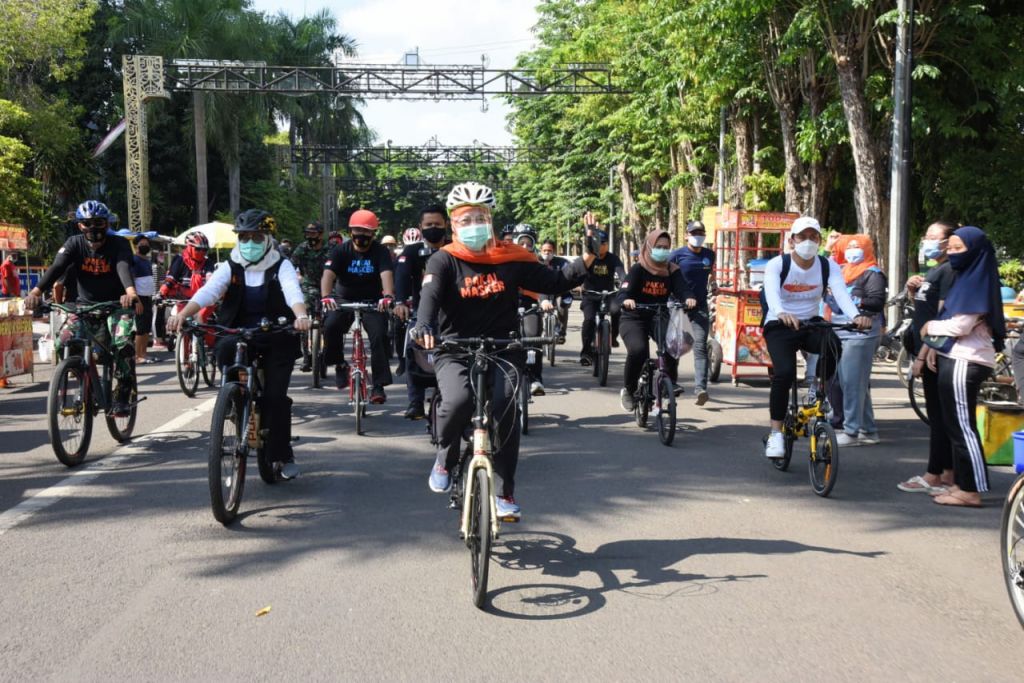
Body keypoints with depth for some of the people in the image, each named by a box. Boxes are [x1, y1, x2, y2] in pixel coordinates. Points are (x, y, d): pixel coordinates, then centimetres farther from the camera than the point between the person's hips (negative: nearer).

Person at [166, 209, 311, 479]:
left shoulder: (281, 266, -2)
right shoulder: (230, 267, 3)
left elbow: (293, 291, -21)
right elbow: (208, 291, -13)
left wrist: (301, 316, -44)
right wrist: (182, 314, -33)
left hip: (276, 338, -1)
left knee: (275, 396, -10)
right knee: (224, 348, -33)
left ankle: (283, 456, 6)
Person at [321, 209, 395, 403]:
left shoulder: (380, 251, -8)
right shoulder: (341, 251, -7)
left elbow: (386, 274, -25)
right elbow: (328, 274, -22)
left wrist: (388, 295, -46)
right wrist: (325, 296, -43)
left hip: (372, 301, 0)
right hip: (344, 299, 0)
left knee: (379, 336, -19)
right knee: (331, 326, -26)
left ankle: (378, 386, -11)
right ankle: (339, 364, -1)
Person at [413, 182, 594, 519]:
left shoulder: (511, 258, 4)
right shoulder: (445, 261, -1)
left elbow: (555, 282, 4)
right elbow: (430, 294, -19)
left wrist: (588, 258, -10)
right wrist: (424, 325, -40)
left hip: (502, 351, 1)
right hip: (455, 352, -1)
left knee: (504, 408, -23)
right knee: (458, 401, -30)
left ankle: (504, 491, -6)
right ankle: (445, 456, 3)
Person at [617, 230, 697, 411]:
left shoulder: (672, 271, 0)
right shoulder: (638, 270, -10)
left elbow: (682, 289, -13)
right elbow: (623, 292, -21)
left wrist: (689, 298, -37)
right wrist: (626, 300, -45)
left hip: (658, 318, 3)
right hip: (634, 319, -3)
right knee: (638, 350, -29)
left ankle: (671, 383, -1)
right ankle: (628, 390, -5)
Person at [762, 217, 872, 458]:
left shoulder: (828, 266, -5)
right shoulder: (777, 264, -12)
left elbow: (841, 293, -23)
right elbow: (771, 292, -32)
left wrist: (855, 316, -44)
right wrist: (782, 313, -55)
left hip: (811, 324, 3)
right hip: (779, 326, -3)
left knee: (834, 346, -30)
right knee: (784, 373, -26)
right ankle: (775, 434, -13)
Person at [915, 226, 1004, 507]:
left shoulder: (976, 282, -12)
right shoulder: (965, 279, 18)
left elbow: (959, 325, -19)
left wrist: (930, 327, -3)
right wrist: (933, 346, 5)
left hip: (964, 363, -10)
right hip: (954, 359, 10)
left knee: (961, 426, -7)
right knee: (952, 424, 14)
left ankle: (971, 491, -3)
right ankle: (961, 482, 21)